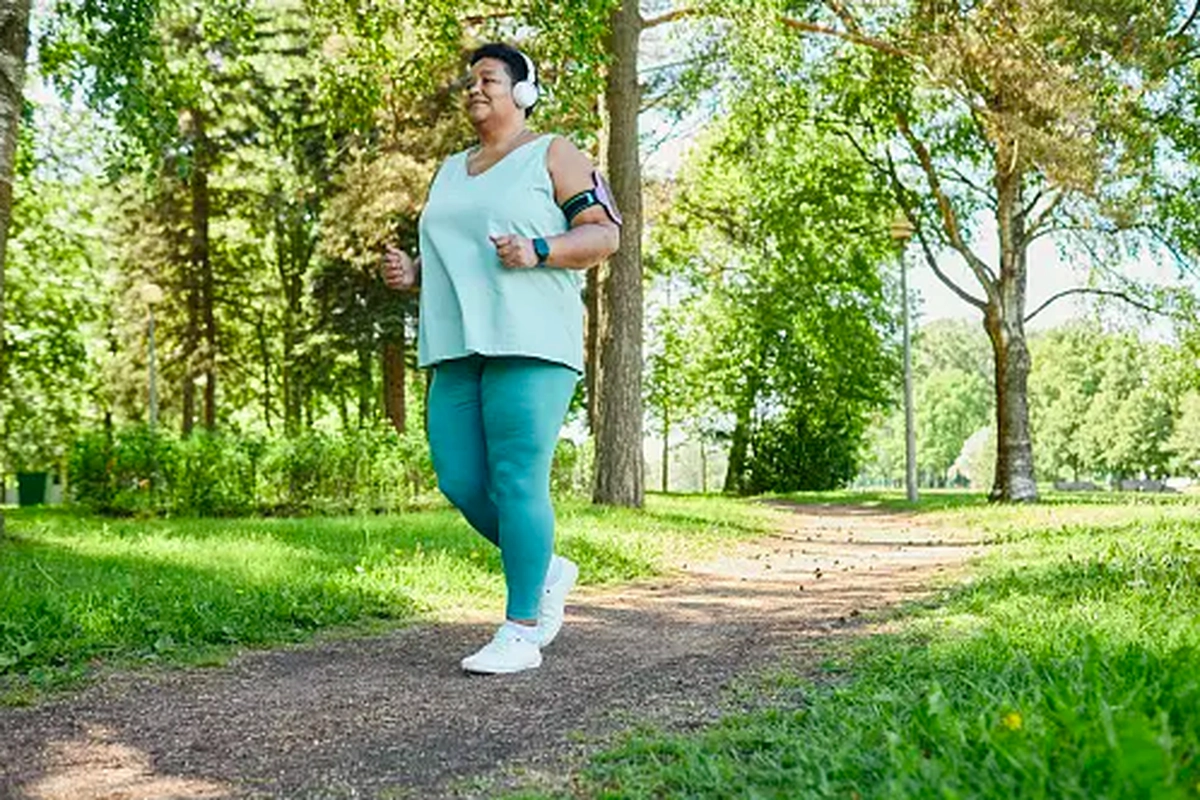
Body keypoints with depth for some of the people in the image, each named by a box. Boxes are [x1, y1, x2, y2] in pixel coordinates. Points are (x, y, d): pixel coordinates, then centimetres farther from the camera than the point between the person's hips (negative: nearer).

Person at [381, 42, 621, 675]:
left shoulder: (553, 155, 6)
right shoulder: (450, 172, 24)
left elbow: (606, 233, -2)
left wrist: (537, 250, -18)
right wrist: (409, 273, 6)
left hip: (528, 341, -7)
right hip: (458, 345, 7)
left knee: (517, 482, -10)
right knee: (458, 480, 1)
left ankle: (520, 633, -1)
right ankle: (546, 571, 23)